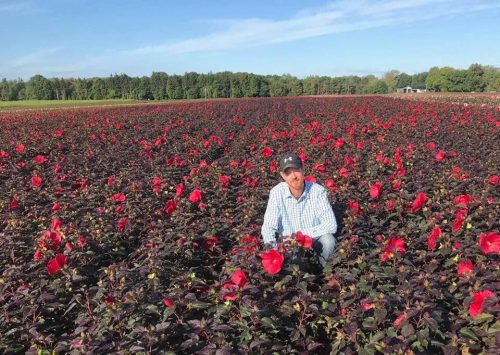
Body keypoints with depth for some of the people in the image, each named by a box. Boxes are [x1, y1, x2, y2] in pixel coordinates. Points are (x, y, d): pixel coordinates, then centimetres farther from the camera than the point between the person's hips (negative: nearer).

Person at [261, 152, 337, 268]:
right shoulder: (277, 192, -14)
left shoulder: (318, 191, -16)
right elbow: (268, 226, -15)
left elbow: (331, 225, -23)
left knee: (328, 240, -30)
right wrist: (269, 244, -36)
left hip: (314, 241, 0)